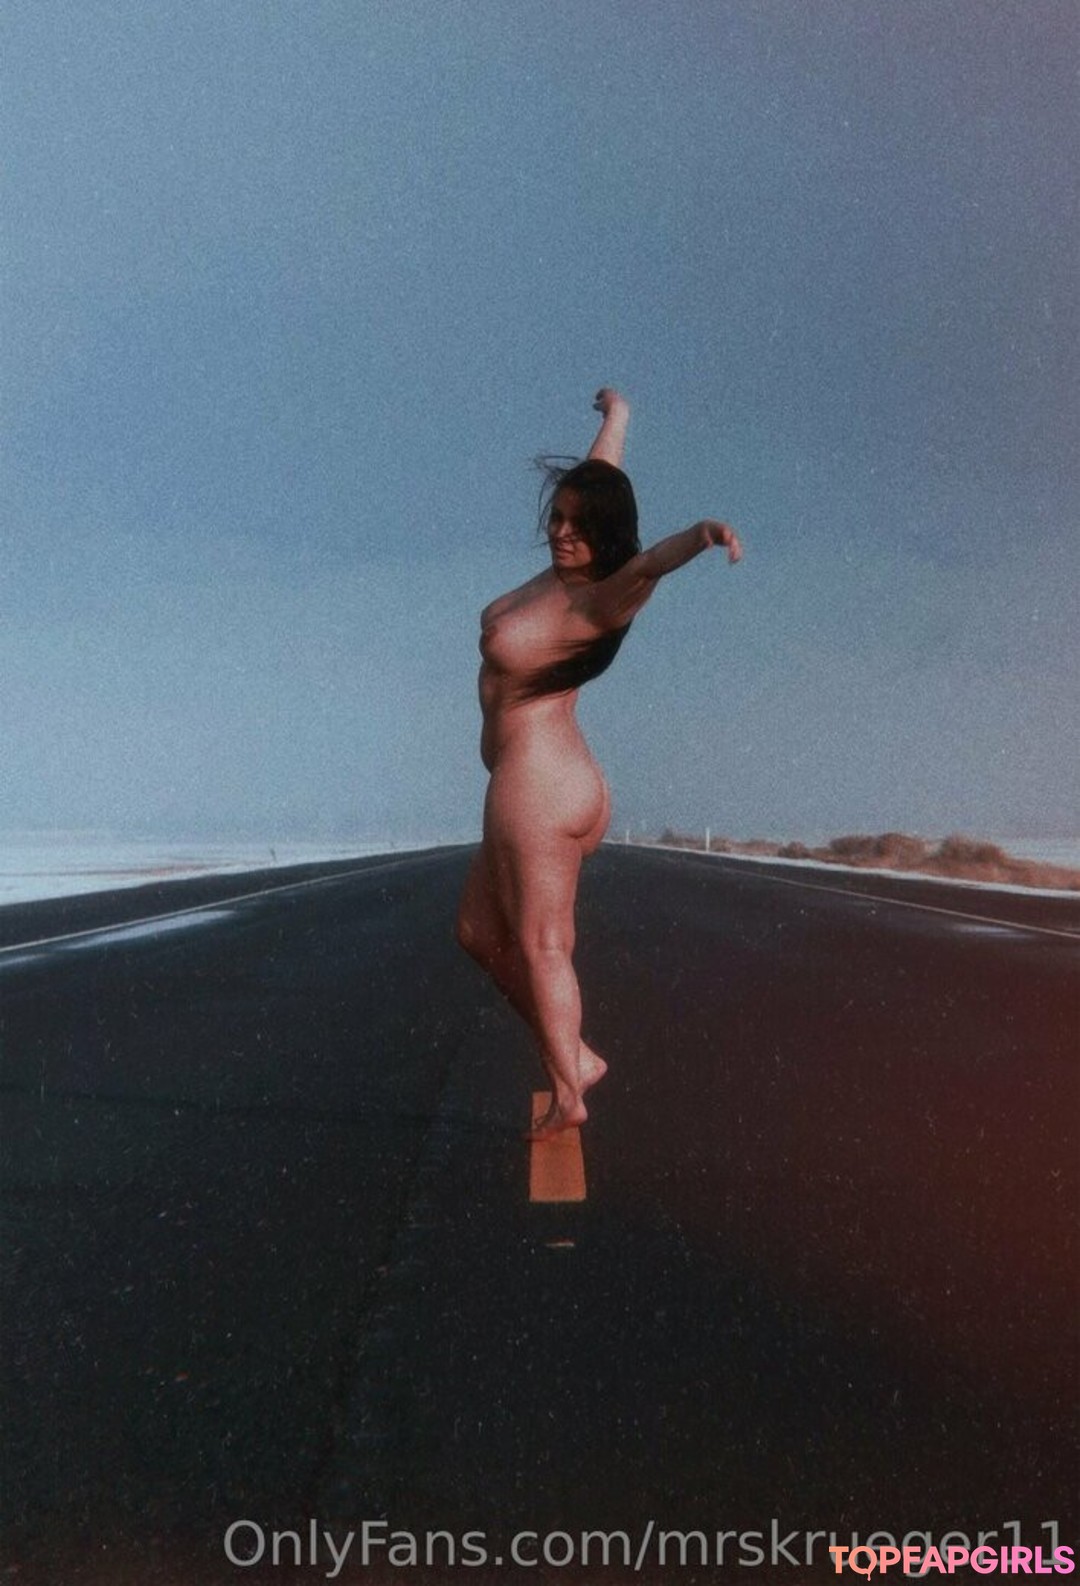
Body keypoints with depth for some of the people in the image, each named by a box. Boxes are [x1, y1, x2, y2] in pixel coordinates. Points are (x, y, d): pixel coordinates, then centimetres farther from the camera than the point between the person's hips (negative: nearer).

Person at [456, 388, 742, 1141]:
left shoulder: (595, 602, -15)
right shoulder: (563, 572, 7)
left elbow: (647, 564, -38)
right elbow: (600, 475, 24)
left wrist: (702, 534, -58)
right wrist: (616, 415, 40)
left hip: (537, 784, -10)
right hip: (544, 783, 10)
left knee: (540, 944, -1)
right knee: (481, 931, 17)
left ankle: (568, 1096, 11)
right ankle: (574, 1055, 20)